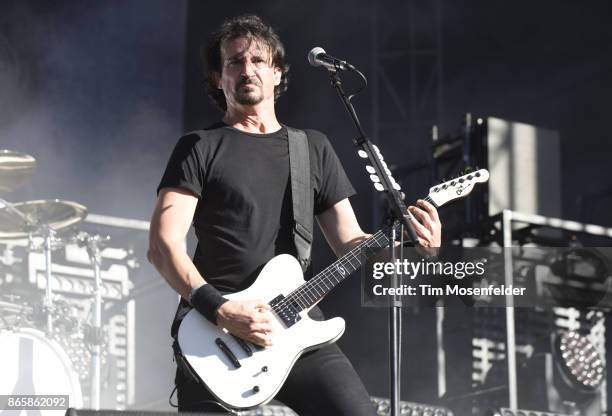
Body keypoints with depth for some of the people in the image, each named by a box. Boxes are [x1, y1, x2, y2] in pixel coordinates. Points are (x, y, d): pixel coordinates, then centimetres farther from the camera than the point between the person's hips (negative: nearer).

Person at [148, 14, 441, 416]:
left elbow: (350, 244, 15)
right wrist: (219, 308, -18)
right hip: (215, 337, -3)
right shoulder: (199, 149, 7)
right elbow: (163, 245, -4)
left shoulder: (313, 147, 19)